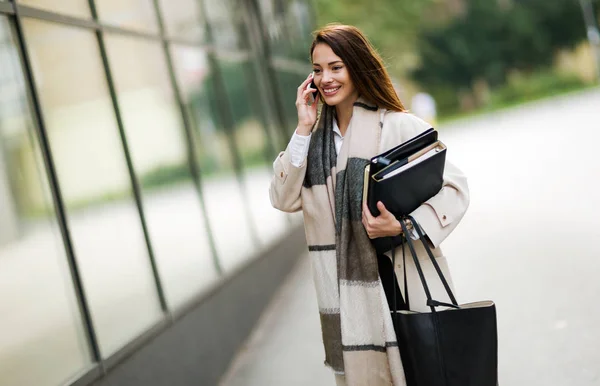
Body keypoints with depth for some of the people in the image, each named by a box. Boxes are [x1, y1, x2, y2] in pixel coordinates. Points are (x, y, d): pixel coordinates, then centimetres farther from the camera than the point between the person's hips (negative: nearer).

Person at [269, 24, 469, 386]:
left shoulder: (401, 127, -6)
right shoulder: (315, 137, 10)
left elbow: (454, 188, -7)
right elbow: (284, 199, 0)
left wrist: (402, 226, -21)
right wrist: (304, 130, -5)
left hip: (407, 289, -4)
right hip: (347, 299, 4)